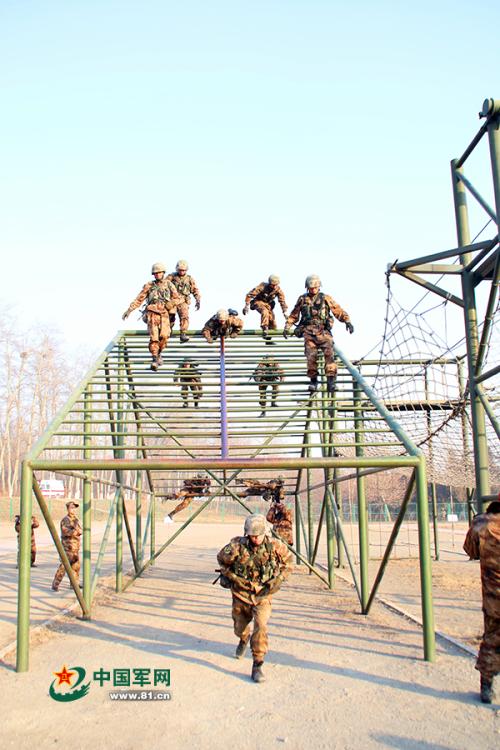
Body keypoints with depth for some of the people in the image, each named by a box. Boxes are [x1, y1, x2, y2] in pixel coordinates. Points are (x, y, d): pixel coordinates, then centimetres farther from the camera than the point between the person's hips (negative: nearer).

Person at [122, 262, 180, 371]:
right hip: (152, 314, -1)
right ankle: (155, 359, -10)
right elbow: (139, 299, 8)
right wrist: (129, 310, 2)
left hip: (164, 314, 1)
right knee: (154, 337, -13)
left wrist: (170, 304, -9)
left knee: (164, 336, -15)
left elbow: (177, 299, 12)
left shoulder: (169, 285, 10)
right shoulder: (149, 286, 8)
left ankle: (158, 353, 10)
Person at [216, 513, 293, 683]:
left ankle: (257, 666, -7)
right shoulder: (237, 547, -24)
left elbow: (288, 560, -1)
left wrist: (279, 579, -10)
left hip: (263, 595, -1)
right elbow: (221, 559, -3)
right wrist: (232, 577, -9)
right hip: (241, 594, 1)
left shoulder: (275, 545, -20)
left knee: (261, 627, -21)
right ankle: (244, 640, 58)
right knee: (240, 627, 21)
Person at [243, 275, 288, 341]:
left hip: (268, 304, 4)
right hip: (258, 302, -4)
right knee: (265, 312, -38)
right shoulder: (262, 286, -27)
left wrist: (285, 312, -20)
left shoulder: (278, 290, -17)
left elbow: (282, 301, -12)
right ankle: (265, 330, -35)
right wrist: (247, 306, -26)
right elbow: (250, 294, -23)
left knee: (273, 324, -3)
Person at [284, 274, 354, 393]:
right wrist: (287, 327, 17)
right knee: (311, 356, -10)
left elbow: (338, 311, 6)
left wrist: (347, 321, -7)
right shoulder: (302, 299, 18)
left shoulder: (325, 298, 12)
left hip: (323, 331, -1)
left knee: (328, 352, -19)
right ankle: (313, 380, 1)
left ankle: (330, 379, -22)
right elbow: (294, 315, 25)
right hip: (308, 332, 1)